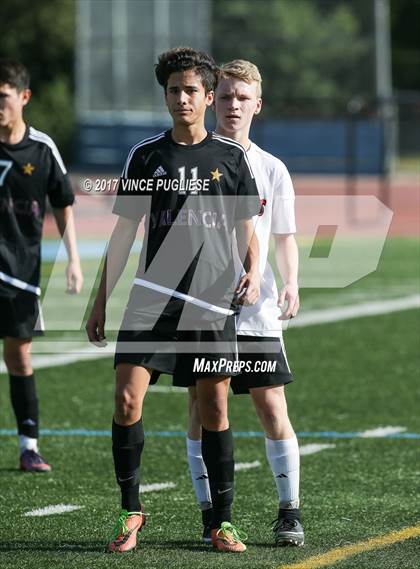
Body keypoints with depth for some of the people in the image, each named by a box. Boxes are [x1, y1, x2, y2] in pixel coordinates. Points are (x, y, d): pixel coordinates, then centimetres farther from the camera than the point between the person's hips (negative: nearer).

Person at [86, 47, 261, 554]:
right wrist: (101, 300, 8)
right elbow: (124, 232, 11)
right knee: (127, 400, -12)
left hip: (213, 303, 0)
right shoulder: (145, 156, 7)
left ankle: (222, 521, 11)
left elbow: (247, 230, 11)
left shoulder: (230, 157, 6)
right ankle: (130, 510, 2)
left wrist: (253, 274, -9)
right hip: (152, 298, 0)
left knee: (214, 411, 2)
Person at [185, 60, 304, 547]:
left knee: (272, 405, -3)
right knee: (202, 407, 0)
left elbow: (284, 236, 10)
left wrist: (290, 283, -6)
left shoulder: (271, 170, 6)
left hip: (256, 308, 1)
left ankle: (289, 510, 6)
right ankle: (209, 512, 8)